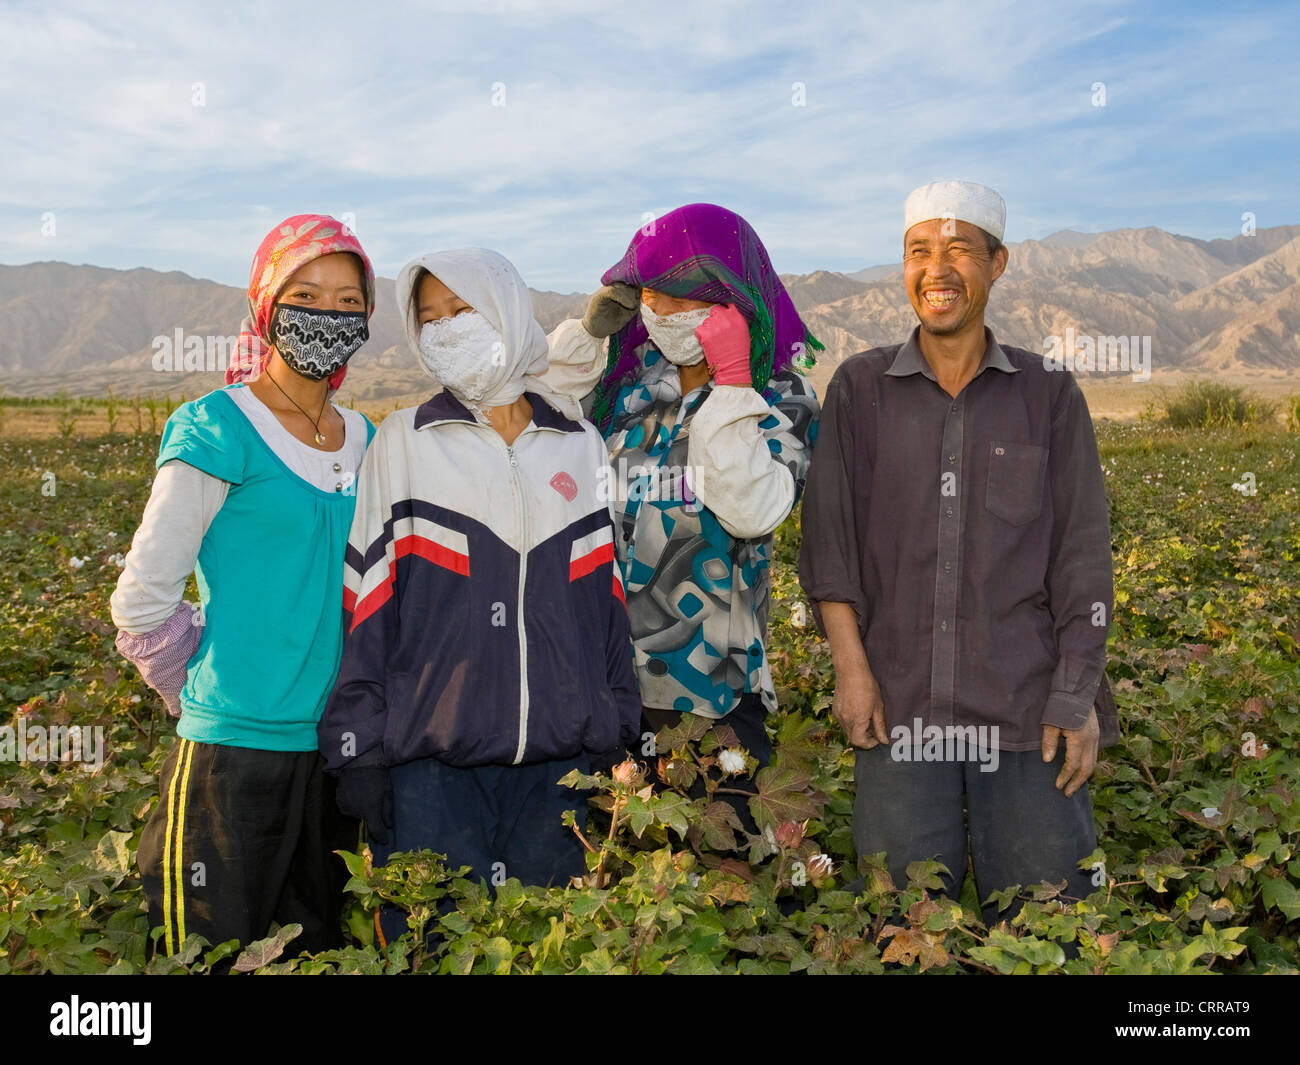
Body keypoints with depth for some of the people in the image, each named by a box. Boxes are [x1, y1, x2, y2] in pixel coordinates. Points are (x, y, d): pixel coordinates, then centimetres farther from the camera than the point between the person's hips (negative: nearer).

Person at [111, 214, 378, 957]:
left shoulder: (367, 441, 8)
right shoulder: (220, 429, -10)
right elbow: (143, 601, -8)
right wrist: (209, 694, 2)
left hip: (333, 749, 6)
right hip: (233, 751, -6)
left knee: (317, 949, 16)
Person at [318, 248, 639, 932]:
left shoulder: (580, 444, 8)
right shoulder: (403, 442, 2)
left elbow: (607, 594, 11)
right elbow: (368, 603, 0)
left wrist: (622, 730, 10)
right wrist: (359, 746, -4)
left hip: (562, 755, 2)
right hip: (432, 760, -2)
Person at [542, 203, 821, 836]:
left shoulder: (778, 399, -3)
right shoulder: (625, 384, 7)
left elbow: (754, 509, -19)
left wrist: (731, 382, -18)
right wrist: (590, 329, -5)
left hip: (714, 687, -3)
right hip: (607, 680, 3)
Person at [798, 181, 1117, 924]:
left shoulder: (1050, 395, 7)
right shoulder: (860, 389, 8)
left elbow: (1082, 556, 5)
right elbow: (830, 534, 3)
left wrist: (1078, 696, -2)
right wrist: (851, 667, -5)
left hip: (1027, 705, 0)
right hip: (901, 707, 1)